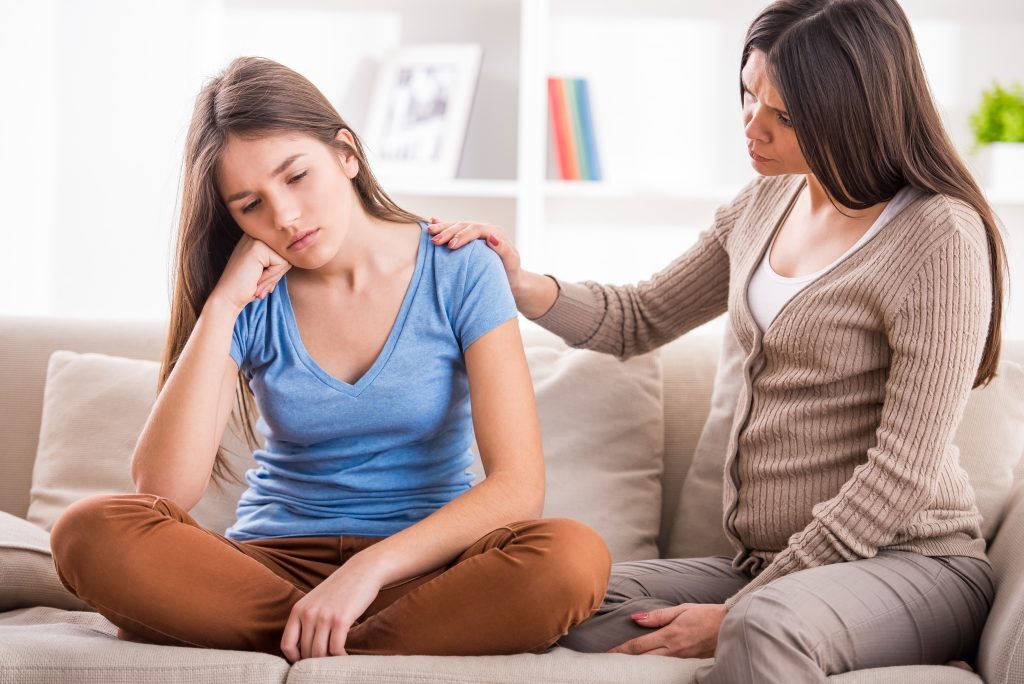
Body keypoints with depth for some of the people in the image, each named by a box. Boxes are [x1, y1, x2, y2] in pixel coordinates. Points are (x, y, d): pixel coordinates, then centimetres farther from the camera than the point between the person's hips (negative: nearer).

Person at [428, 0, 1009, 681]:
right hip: (768, 568, 7)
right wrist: (520, 284, 5)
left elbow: (899, 477, -17)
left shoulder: (940, 241, -13)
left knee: (767, 626, -41)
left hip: (912, 563, -7)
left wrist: (735, 613, -17)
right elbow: (640, 319, 25)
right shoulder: (767, 203, 12)